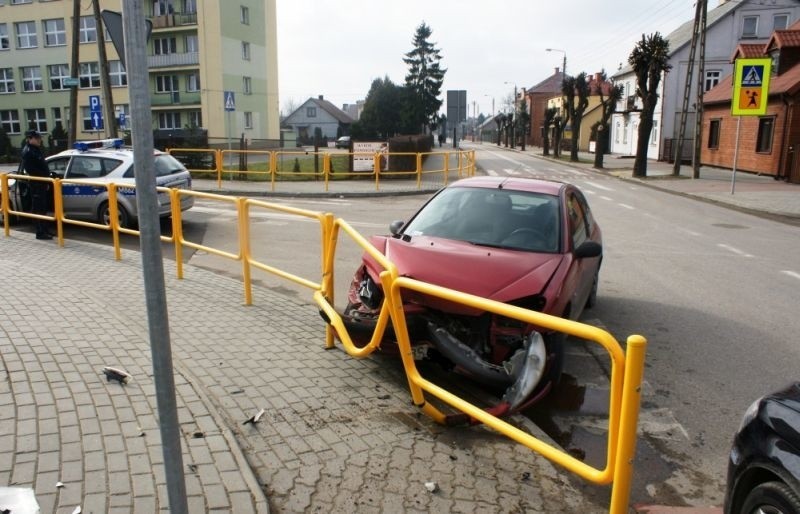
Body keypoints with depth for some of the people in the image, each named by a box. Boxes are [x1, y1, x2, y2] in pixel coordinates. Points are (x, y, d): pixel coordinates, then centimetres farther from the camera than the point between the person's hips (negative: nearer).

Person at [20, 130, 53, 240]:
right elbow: (29, 169, -20)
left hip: (41, 183, 10)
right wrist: (44, 177, -18)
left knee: (43, 208, 14)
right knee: (38, 208, -7)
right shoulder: (27, 152, -12)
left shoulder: (36, 150, 16)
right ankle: (40, 232, -4)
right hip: (36, 184, -10)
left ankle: (44, 230, 22)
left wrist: (46, 181, 15)